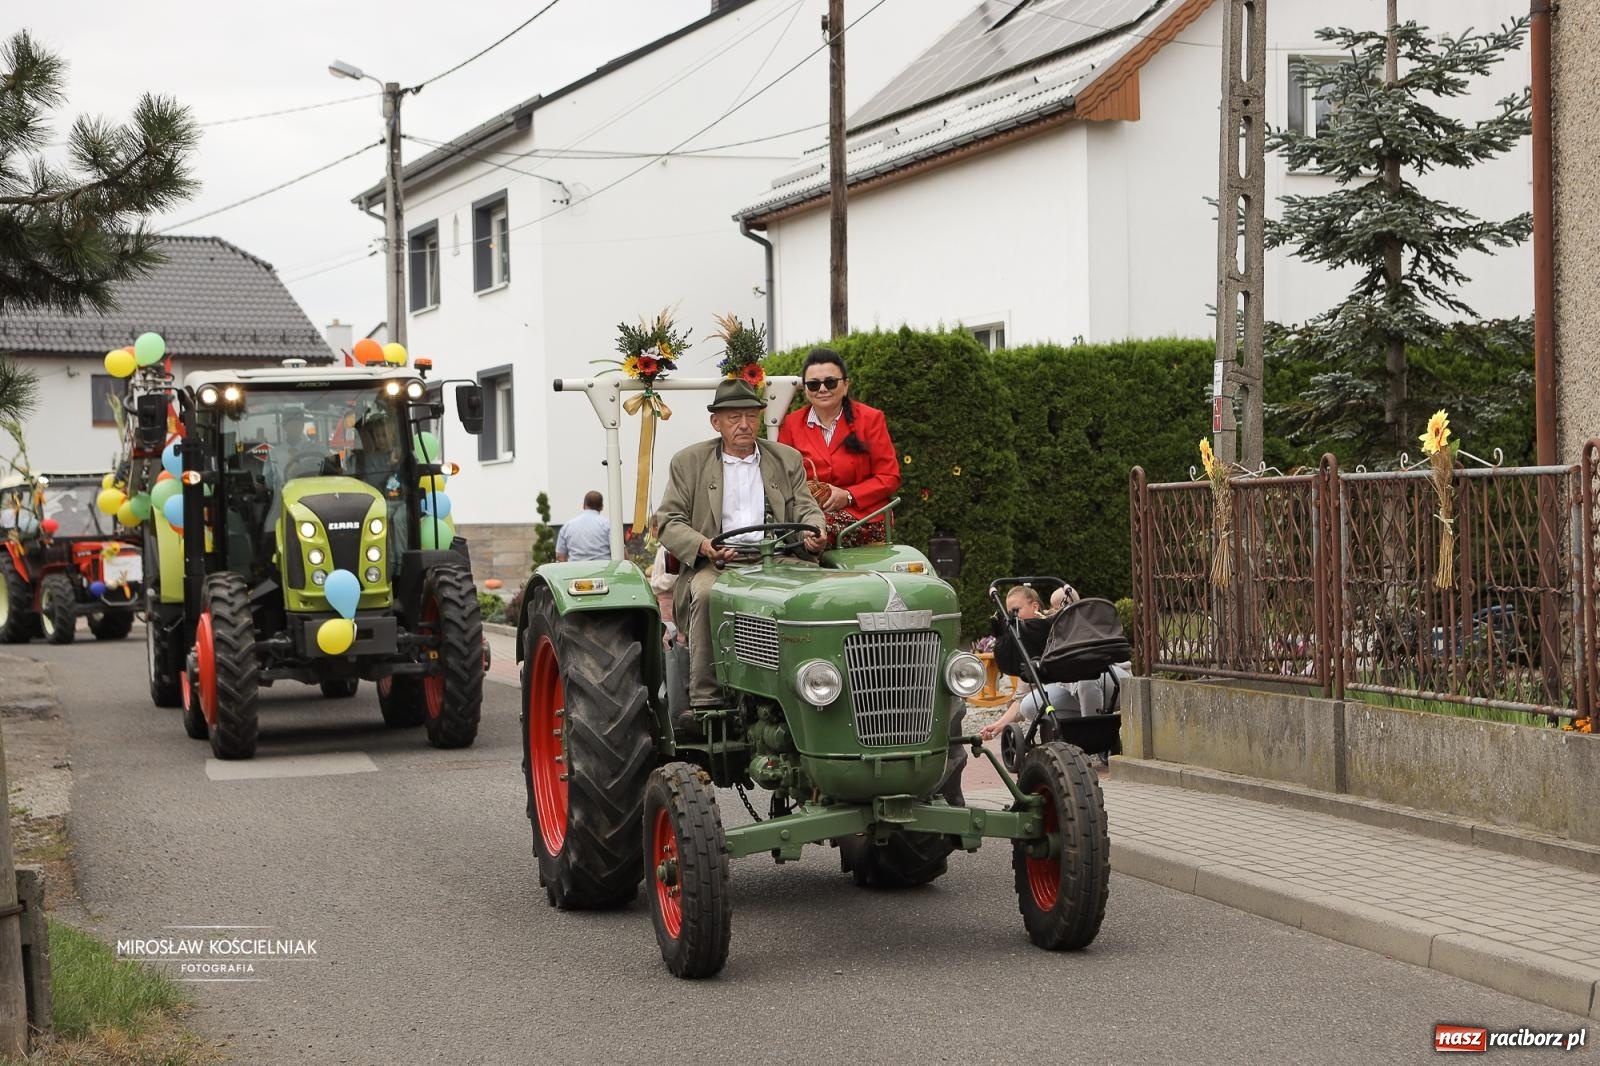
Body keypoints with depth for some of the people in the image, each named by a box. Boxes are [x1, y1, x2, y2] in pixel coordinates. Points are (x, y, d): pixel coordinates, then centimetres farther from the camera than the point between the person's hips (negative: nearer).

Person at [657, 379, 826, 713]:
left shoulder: (787, 459, 19)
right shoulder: (689, 462, 12)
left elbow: (805, 509, 12)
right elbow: (669, 522, 5)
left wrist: (813, 533, -14)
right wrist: (703, 545, -17)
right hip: (713, 564, -1)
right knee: (707, 595, -36)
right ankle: (705, 699, -30)